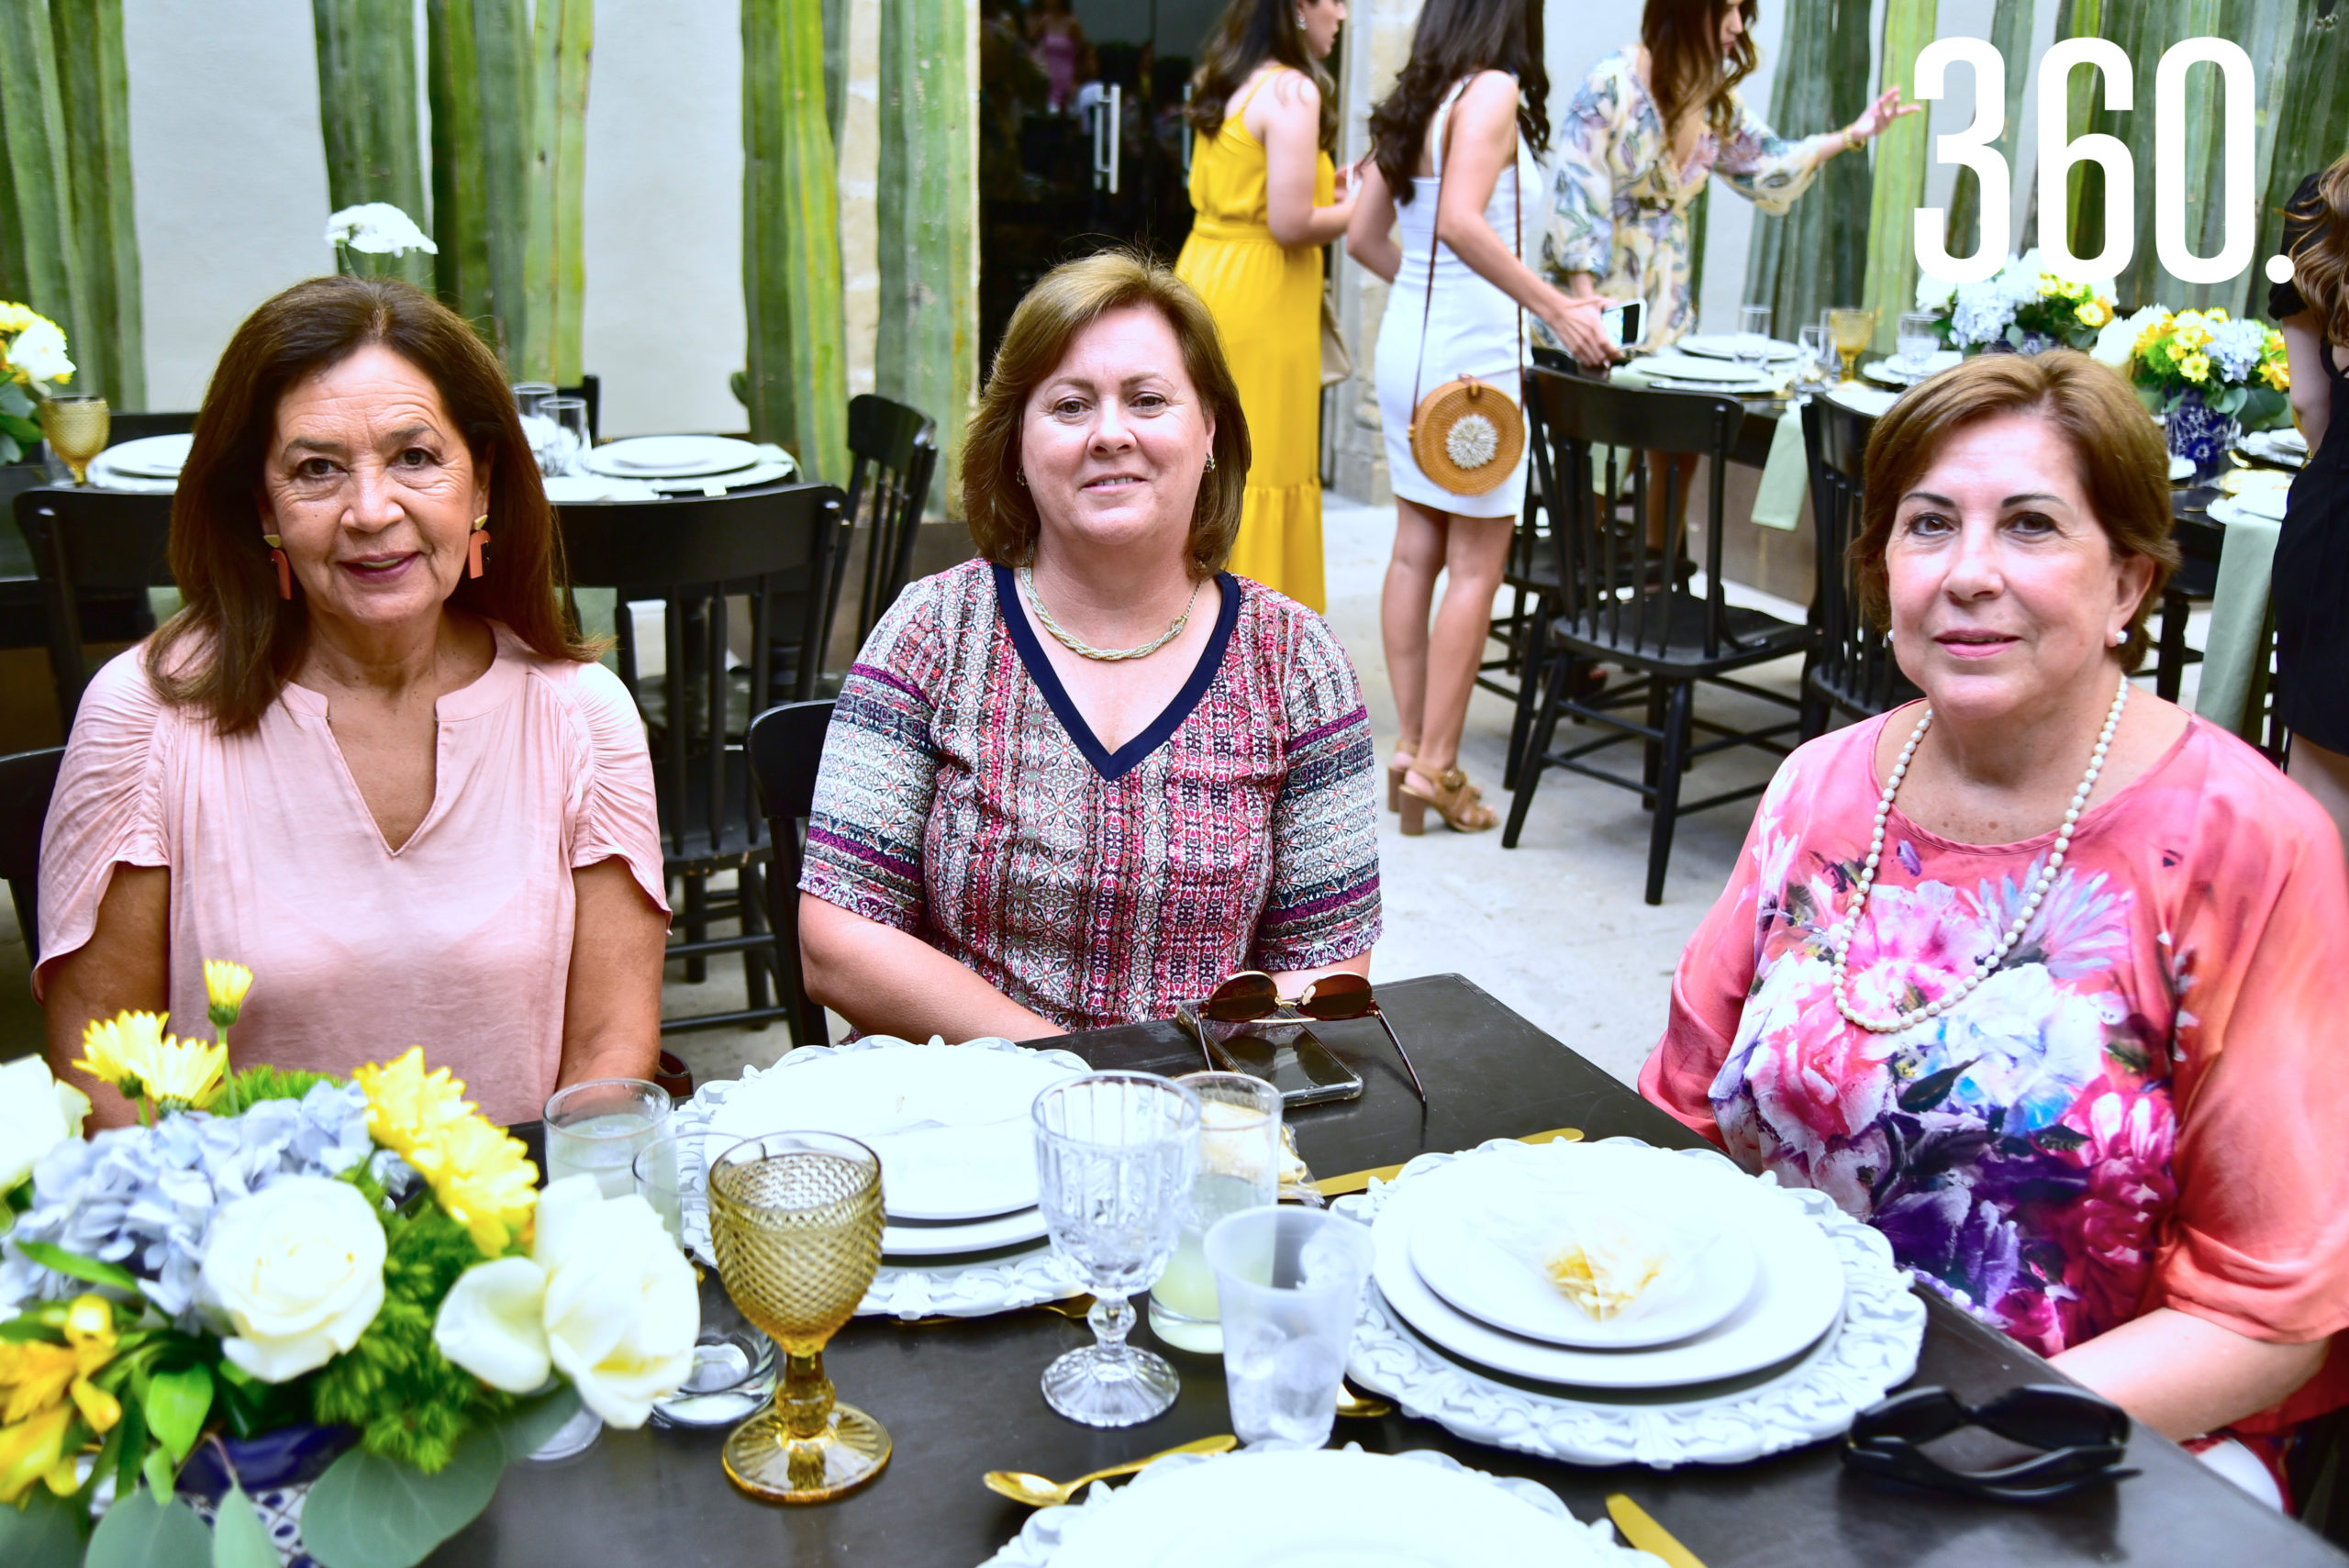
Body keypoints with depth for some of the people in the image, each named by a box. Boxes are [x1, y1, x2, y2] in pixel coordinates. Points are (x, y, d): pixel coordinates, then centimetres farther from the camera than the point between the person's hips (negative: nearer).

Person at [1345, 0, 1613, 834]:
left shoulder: (1409, 101, 11)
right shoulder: (1495, 90, -11)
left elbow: (1364, 238, 13)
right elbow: (1460, 222, -24)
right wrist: (1558, 308, -21)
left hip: (1407, 337, 8)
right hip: (1473, 351, -8)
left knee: (1416, 549, 11)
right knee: (1477, 560, -1)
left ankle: (1411, 750, 17)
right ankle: (1436, 766, 3)